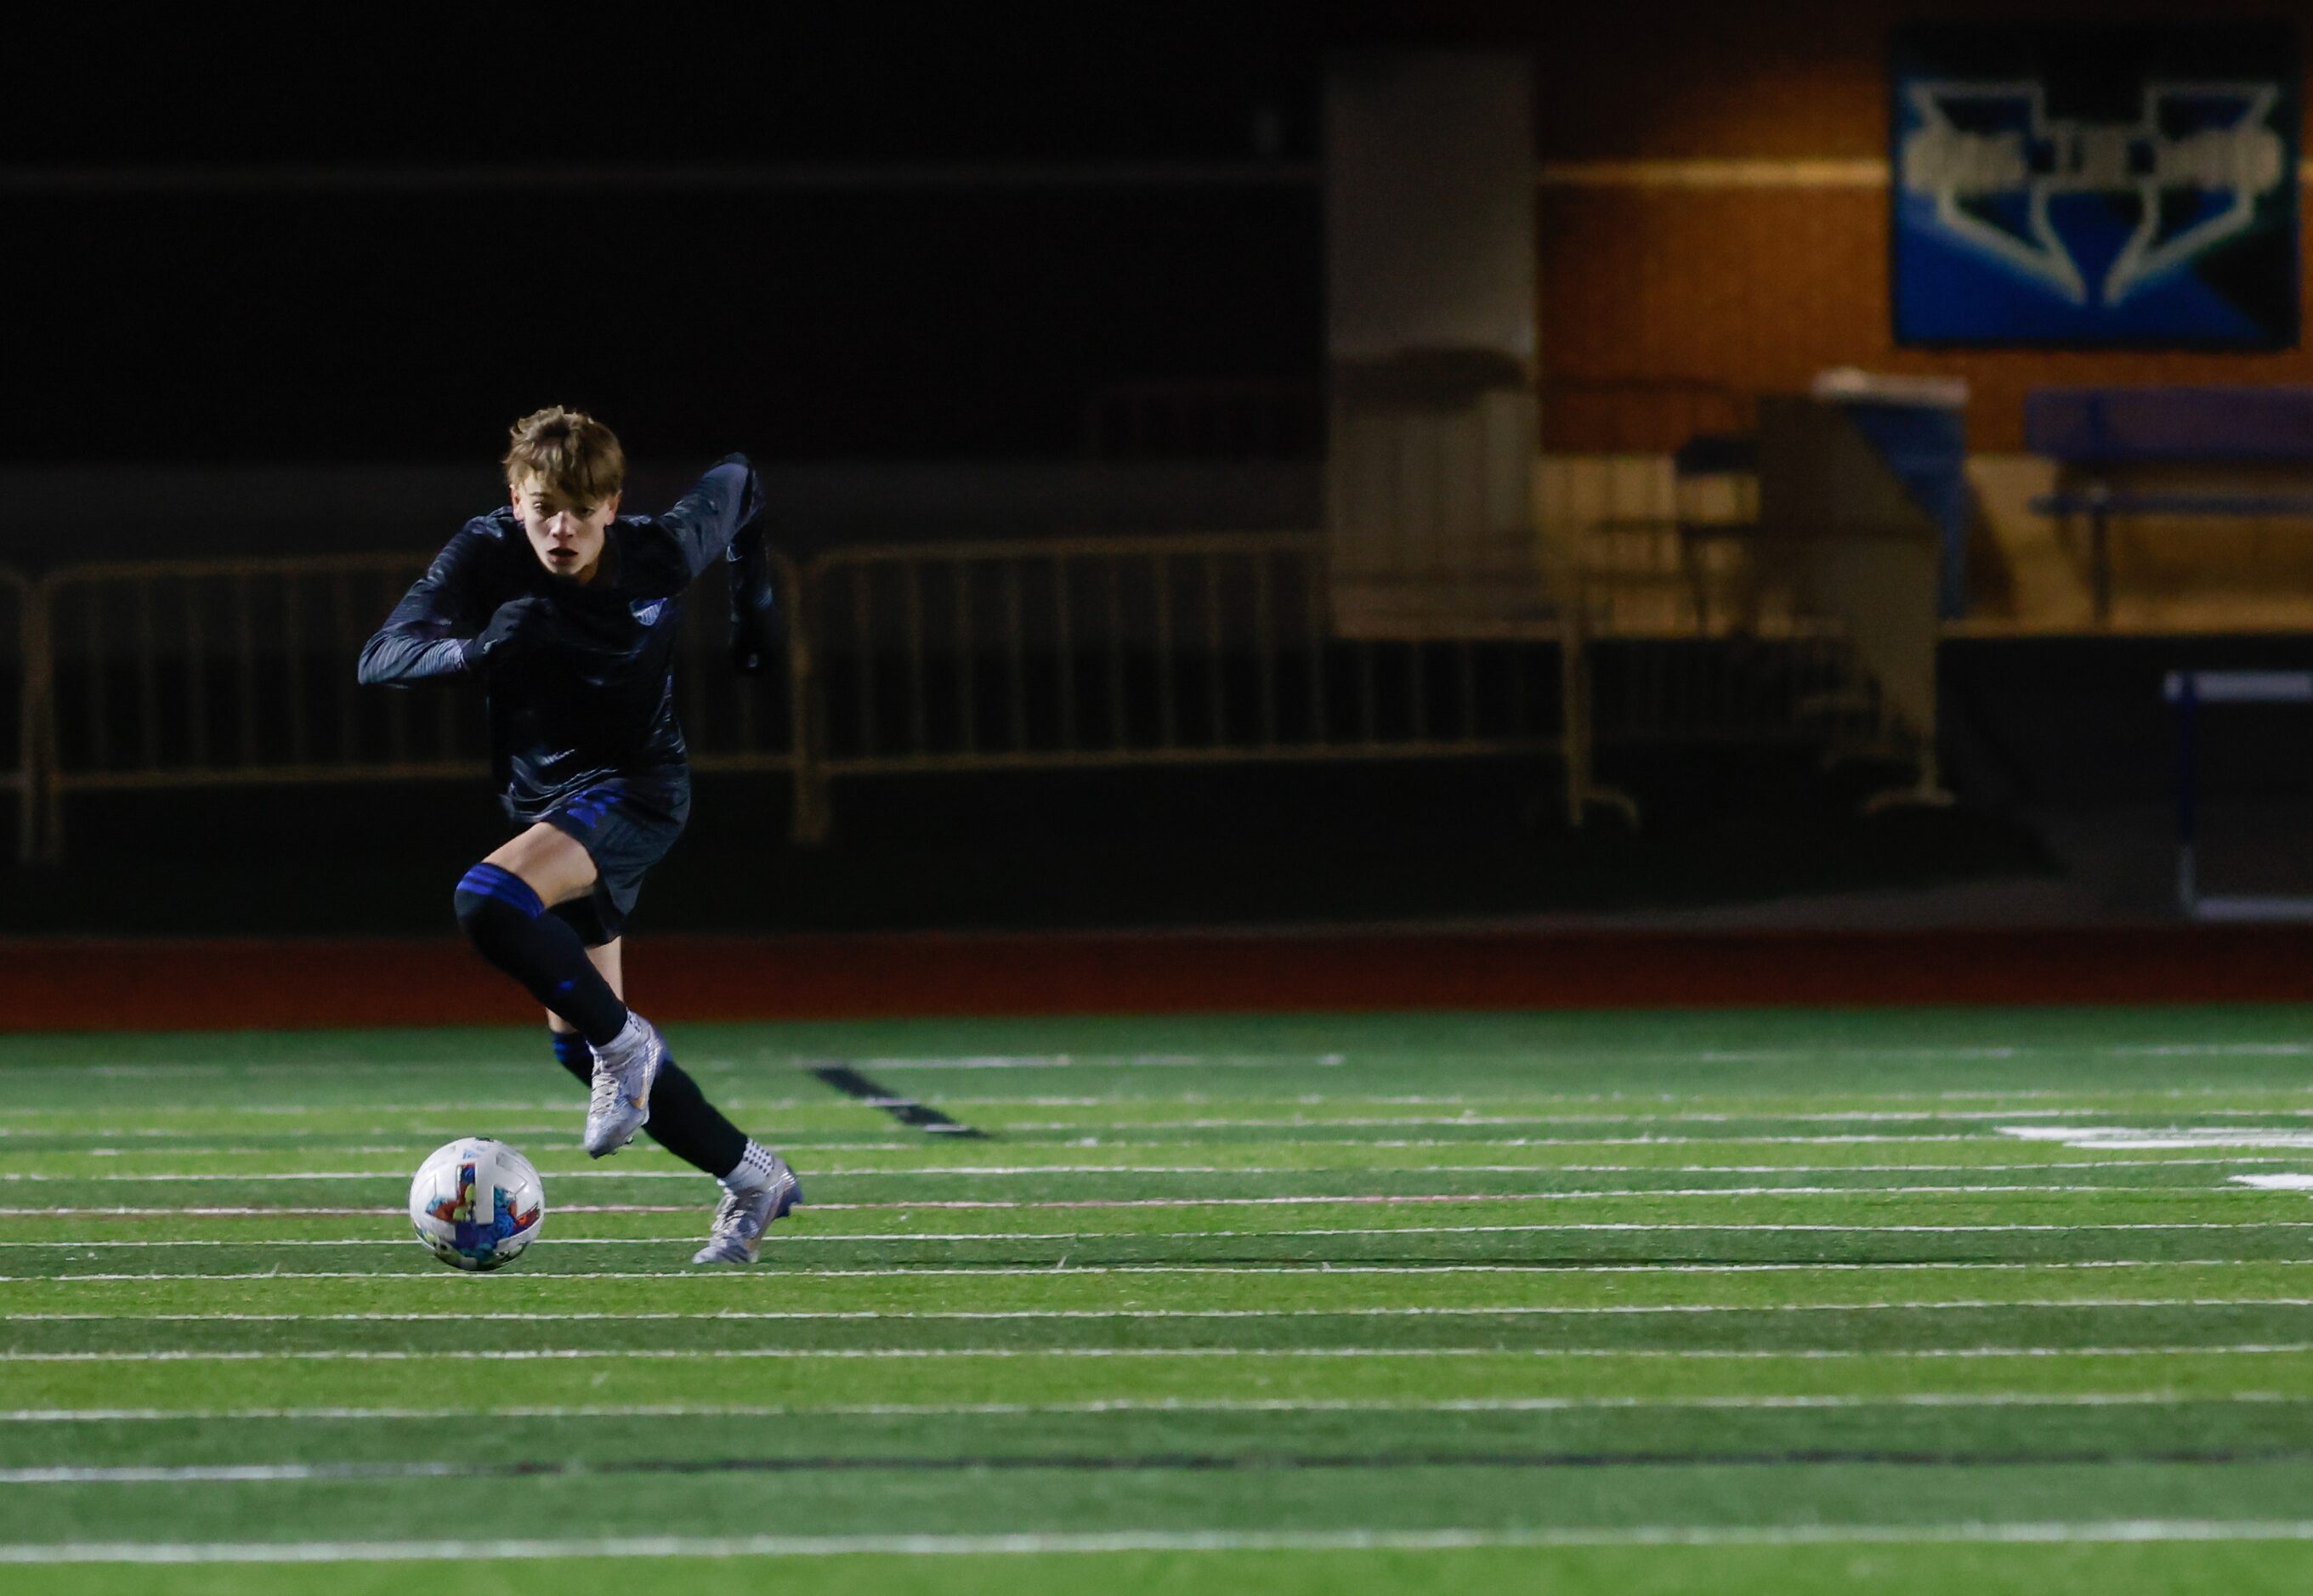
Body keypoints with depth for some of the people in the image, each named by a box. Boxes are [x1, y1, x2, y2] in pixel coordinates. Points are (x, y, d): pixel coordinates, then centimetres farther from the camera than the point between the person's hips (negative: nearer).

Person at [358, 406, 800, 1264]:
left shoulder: (662, 554, -16)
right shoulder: (484, 556, -17)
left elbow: (734, 483, 7)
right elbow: (380, 660, -30)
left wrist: (753, 588, 13)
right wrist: (475, 650, -47)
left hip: (637, 788, -5)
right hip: (544, 800, 5)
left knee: (490, 902, -33)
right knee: (580, 1045, 8)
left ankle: (624, 1041, -16)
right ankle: (752, 1178, 21)